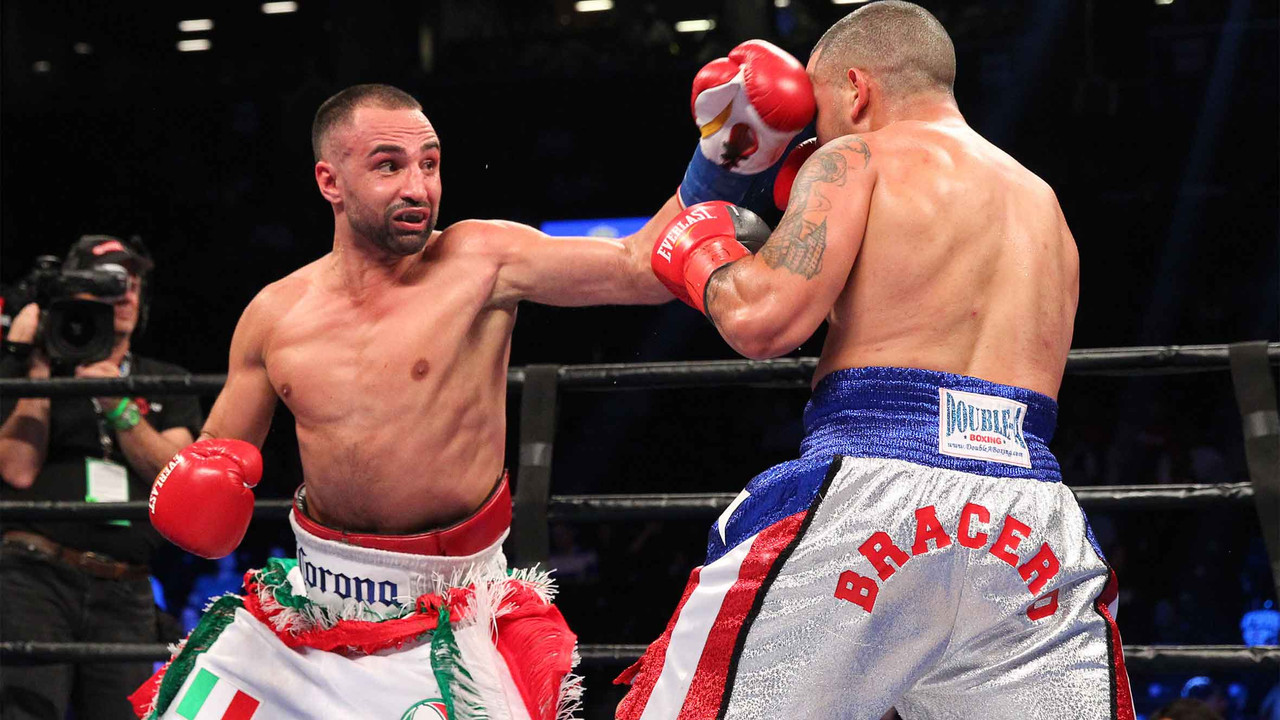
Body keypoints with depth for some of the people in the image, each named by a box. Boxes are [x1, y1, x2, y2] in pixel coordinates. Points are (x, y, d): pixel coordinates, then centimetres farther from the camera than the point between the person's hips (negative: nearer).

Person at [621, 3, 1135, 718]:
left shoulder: (856, 161, 6)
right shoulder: (1047, 209, 26)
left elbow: (761, 318, -6)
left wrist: (703, 251, 13)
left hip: (873, 486, -5)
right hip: (1030, 505, 6)